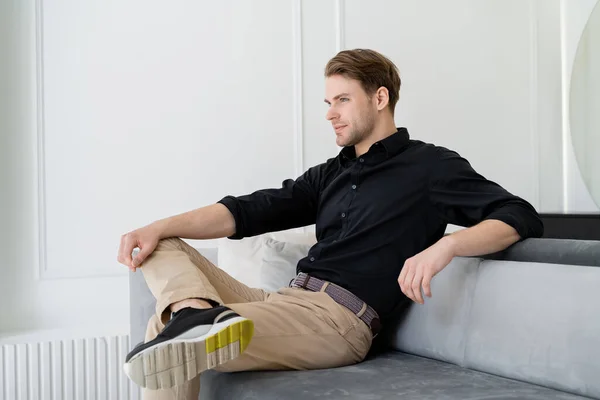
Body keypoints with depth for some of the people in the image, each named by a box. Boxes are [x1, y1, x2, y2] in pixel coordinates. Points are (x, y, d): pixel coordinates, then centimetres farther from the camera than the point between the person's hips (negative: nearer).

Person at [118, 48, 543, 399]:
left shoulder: (430, 166, 3)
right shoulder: (331, 174, 22)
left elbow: (522, 218, -7)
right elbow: (250, 212, 14)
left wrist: (445, 245, -26)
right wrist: (159, 227, 1)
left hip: (339, 318, -9)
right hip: (285, 302, 9)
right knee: (164, 247, -4)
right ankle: (197, 311, -26)